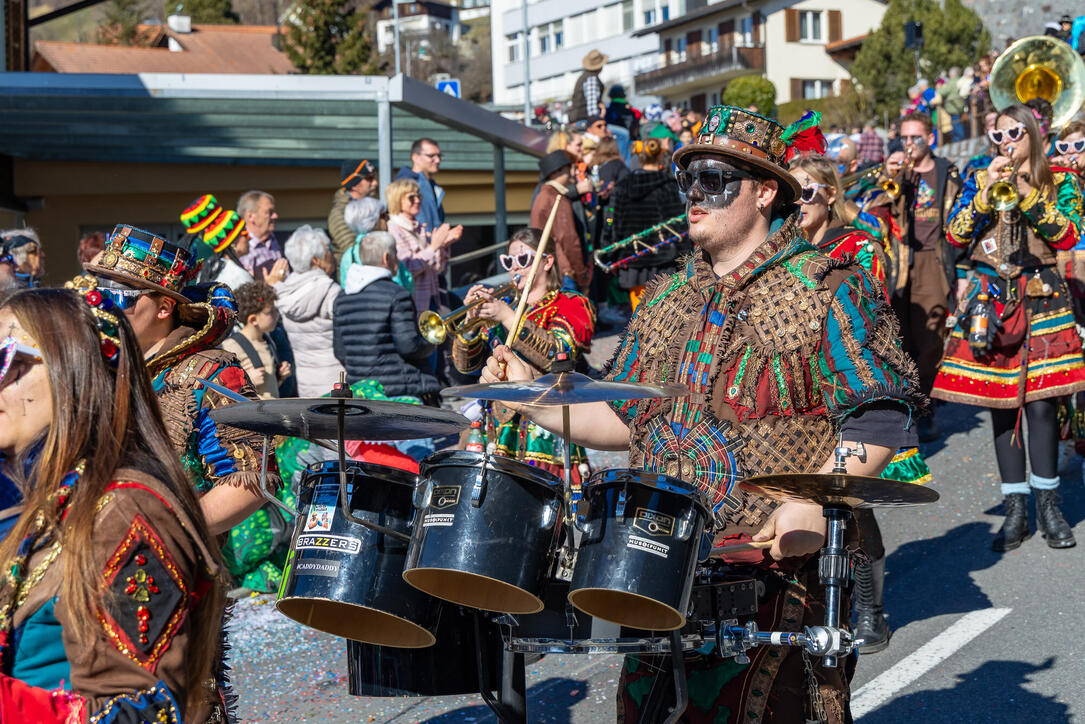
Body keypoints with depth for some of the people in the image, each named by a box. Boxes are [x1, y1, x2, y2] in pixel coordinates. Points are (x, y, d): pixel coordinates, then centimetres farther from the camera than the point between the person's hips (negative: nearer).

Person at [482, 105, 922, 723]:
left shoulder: (825, 289, -2)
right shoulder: (667, 299, 18)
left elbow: (879, 416, -8)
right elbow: (620, 420, 22)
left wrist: (816, 503, -21)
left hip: (785, 568, -5)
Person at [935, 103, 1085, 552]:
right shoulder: (980, 180, 12)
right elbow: (955, 235, 1)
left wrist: (1026, 194, -14)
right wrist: (986, 193, -10)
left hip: (1039, 296, -2)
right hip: (991, 299, 2)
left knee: (1040, 401, -8)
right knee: (1000, 403, 2)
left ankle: (1047, 505, 5)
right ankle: (1015, 510, 8)